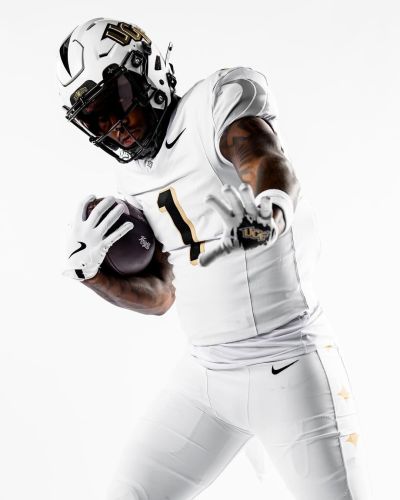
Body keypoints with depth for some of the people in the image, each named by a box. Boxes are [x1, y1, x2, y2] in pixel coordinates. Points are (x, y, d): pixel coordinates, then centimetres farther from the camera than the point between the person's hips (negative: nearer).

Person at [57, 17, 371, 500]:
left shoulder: (218, 102, -10)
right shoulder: (134, 179, 9)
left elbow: (271, 165, -31)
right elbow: (159, 295, 14)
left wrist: (270, 209, -54)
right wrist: (86, 270, -2)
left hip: (288, 364, -6)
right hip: (205, 373, 7)